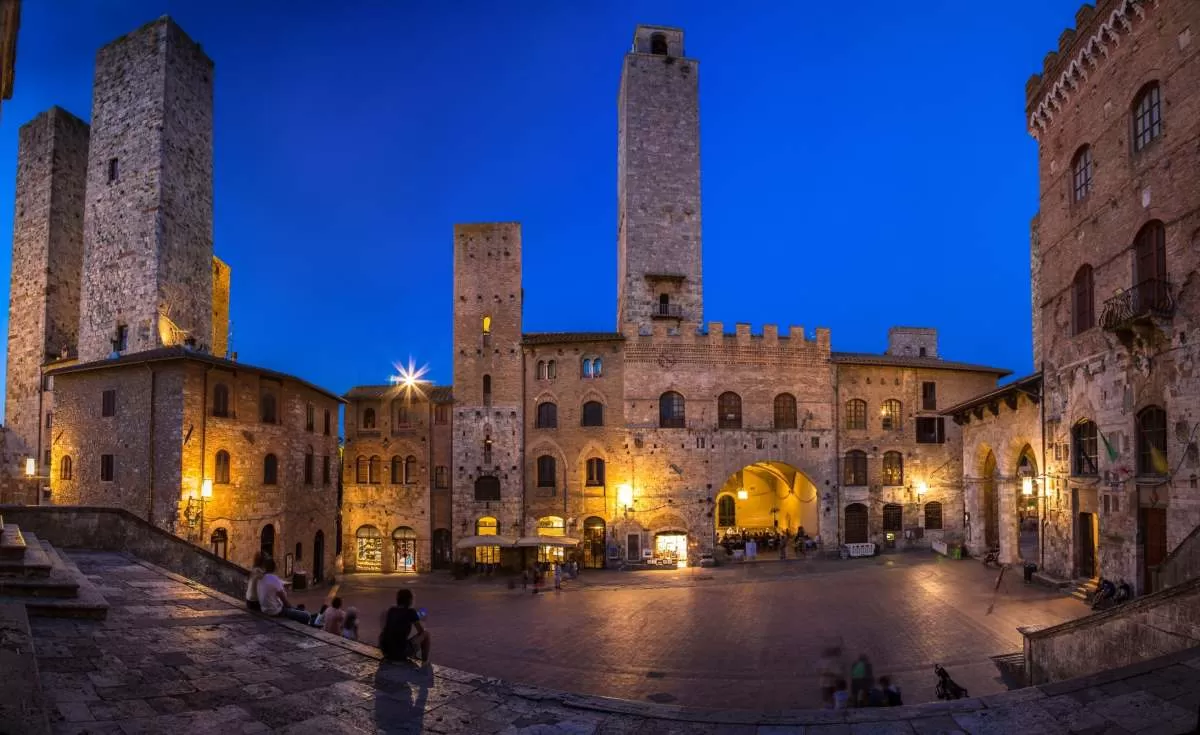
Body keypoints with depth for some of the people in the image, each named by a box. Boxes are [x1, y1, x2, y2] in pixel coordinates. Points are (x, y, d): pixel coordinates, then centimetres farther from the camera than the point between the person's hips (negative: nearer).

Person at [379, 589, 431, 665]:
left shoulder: (391, 610, 11)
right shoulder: (411, 612, -5)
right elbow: (421, 631, 6)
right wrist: (422, 626, 29)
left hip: (386, 652, 6)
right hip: (402, 652, -6)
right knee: (425, 633, 14)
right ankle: (425, 662, 23)